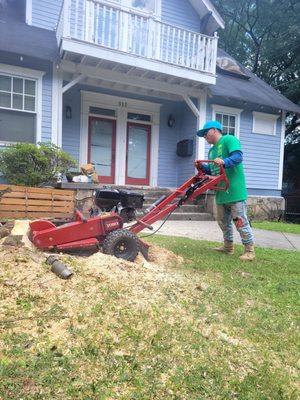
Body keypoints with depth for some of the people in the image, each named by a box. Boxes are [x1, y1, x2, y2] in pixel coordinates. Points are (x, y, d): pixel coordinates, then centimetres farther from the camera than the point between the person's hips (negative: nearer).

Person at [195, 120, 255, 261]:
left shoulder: (229, 140, -6)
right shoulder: (212, 150, 20)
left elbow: (238, 157, -21)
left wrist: (224, 162, -38)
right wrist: (202, 166, 4)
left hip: (234, 191, -9)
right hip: (221, 192, 9)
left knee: (240, 221, -5)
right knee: (223, 221, 16)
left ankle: (249, 250, 6)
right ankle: (228, 247, 31)